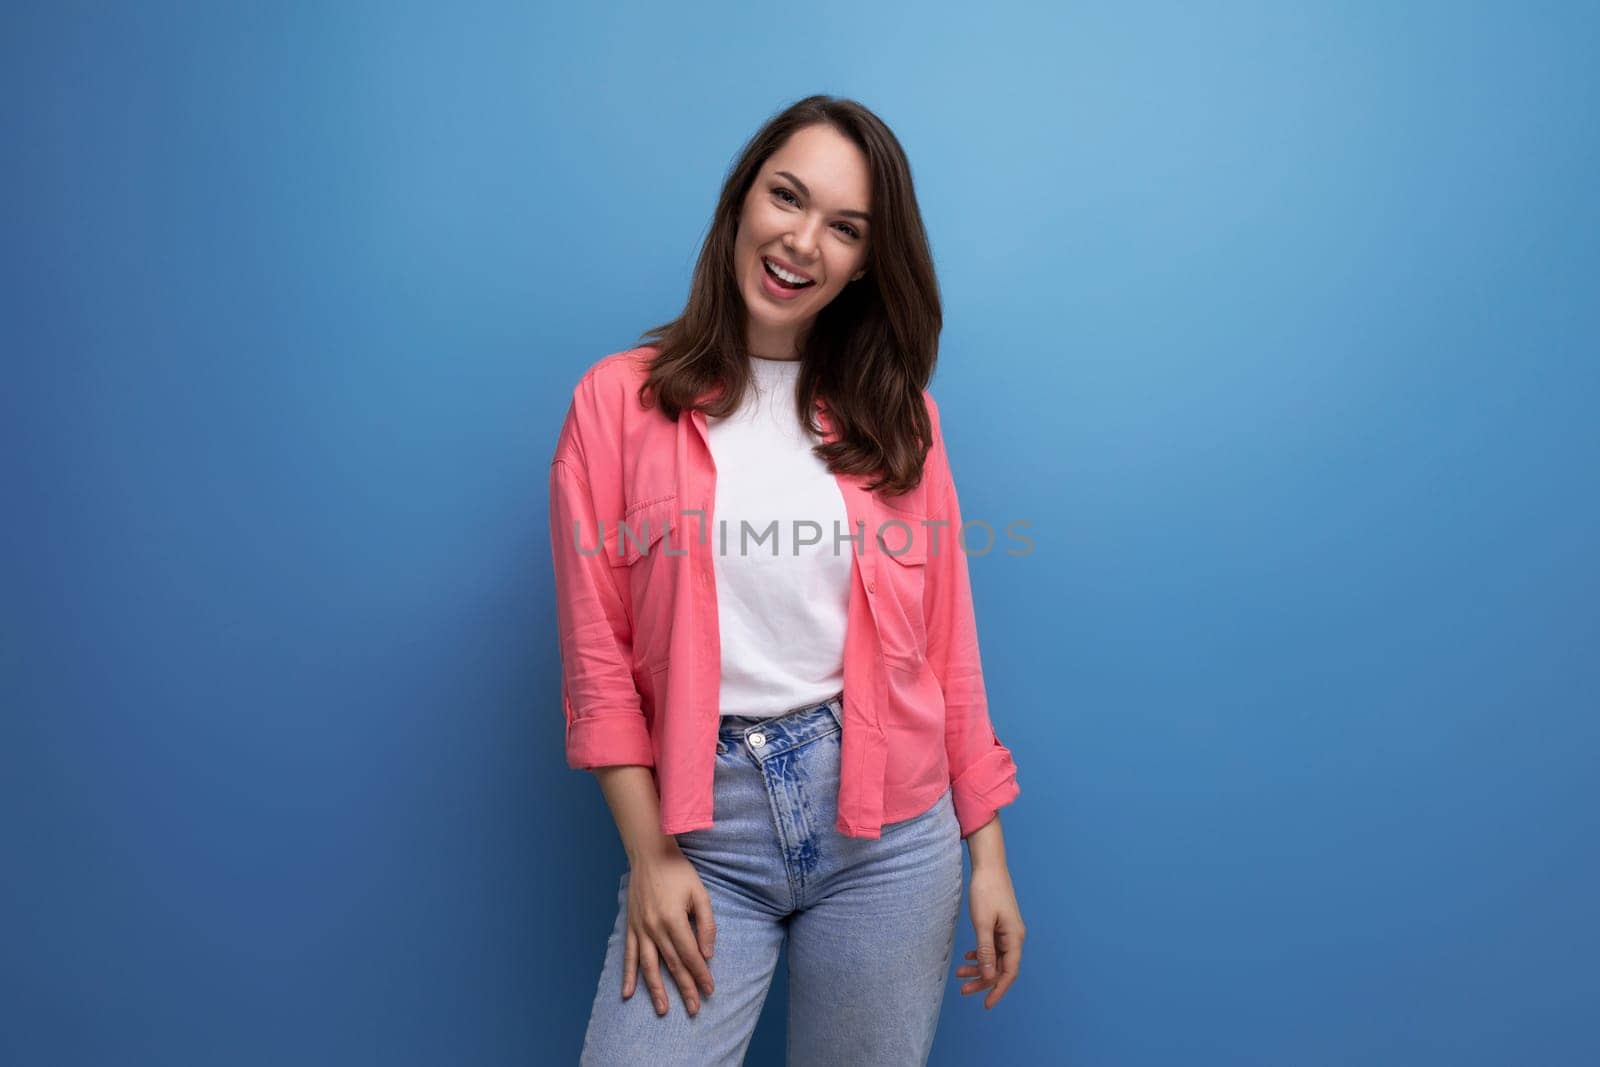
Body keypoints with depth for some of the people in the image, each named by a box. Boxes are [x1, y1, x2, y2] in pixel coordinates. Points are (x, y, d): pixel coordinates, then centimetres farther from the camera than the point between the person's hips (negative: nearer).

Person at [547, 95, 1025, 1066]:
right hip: (706, 823, -1)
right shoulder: (621, 398, -2)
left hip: (887, 829, 2)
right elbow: (598, 655, -2)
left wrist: (988, 854, 3)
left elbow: (947, 641, 5)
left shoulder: (898, 413, 5)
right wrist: (650, 857, -6)